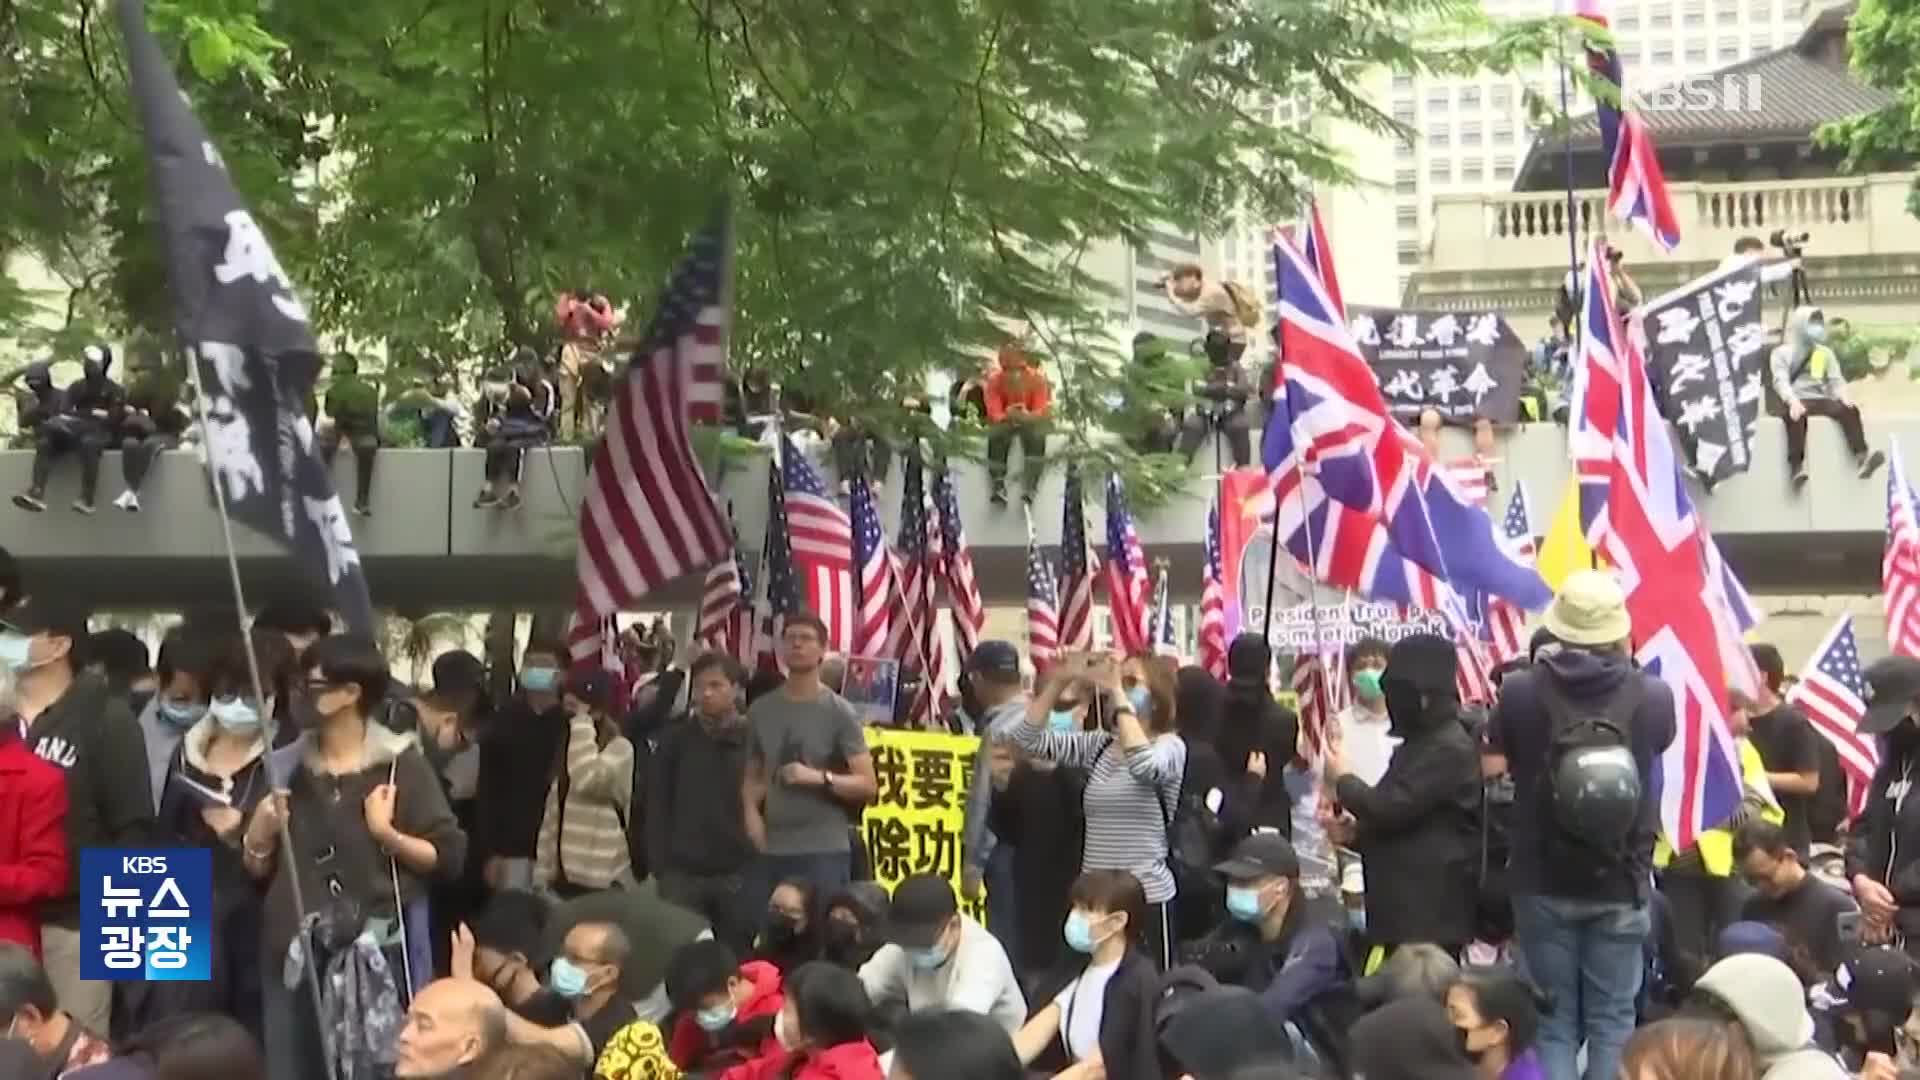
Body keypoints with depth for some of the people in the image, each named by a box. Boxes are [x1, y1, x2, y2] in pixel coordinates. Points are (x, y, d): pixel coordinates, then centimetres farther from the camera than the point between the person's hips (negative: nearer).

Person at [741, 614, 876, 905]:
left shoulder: (839, 713, -1)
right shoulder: (761, 710, 11)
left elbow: (867, 785, -5)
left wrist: (817, 777, -19)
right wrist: (750, 810, -1)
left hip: (824, 851, -4)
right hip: (770, 850, 4)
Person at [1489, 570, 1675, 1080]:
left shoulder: (1521, 691, -12)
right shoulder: (1652, 696, -9)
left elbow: (1499, 751, 9)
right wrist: (1625, 663, 24)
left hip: (1544, 883, 0)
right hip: (1621, 886, 0)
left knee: (1553, 1021, 8)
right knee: (1612, 1019, 8)